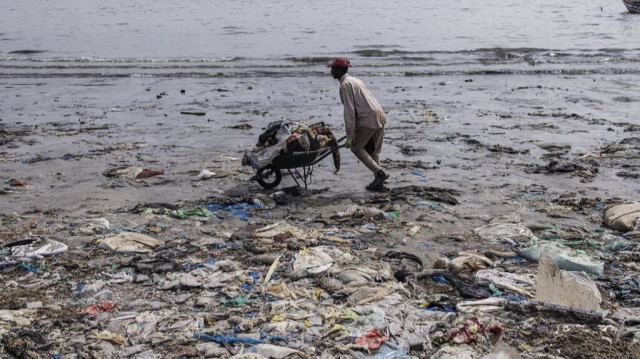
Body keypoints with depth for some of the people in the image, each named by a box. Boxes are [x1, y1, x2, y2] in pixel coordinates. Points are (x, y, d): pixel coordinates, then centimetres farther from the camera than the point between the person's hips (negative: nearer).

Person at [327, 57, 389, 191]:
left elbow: (349, 110, -14)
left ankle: (379, 172, -5)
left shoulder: (345, 85, -7)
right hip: (380, 116, 9)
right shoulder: (355, 80, 22)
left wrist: (349, 136, -14)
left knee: (356, 148, 4)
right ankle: (378, 181, 15)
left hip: (368, 119, -9)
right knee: (373, 150, 16)